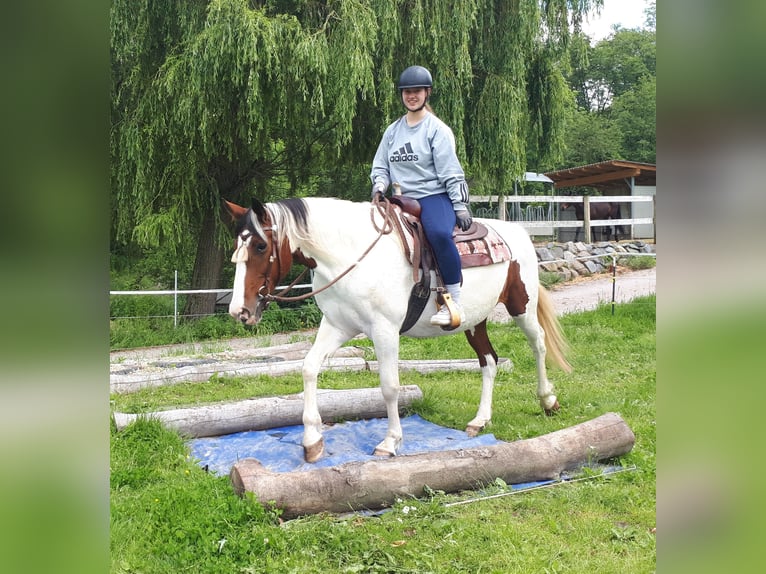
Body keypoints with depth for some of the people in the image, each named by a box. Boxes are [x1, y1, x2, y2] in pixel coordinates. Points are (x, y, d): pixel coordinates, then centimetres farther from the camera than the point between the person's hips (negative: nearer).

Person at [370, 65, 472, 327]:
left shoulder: (437, 129, -1)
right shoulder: (393, 130, 14)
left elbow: (451, 172, -5)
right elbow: (380, 166, 17)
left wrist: (461, 207, -11)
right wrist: (379, 187, -4)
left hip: (434, 196, -6)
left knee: (440, 234, -37)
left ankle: (454, 302, -28)